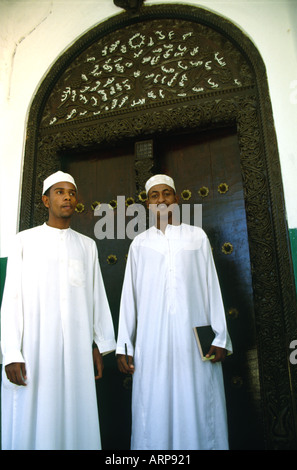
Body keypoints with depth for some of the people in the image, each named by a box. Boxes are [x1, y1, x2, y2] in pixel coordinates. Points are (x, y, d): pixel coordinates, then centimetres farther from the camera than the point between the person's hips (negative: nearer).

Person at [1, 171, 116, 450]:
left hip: (77, 349, 2)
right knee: (32, 423, 3)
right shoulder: (25, 241, 5)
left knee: (75, 421, 5)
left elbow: (97, 296, 11)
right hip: (34, 346, -2)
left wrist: (100, 345, 9)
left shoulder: (87, 246, 12)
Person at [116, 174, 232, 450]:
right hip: (152, 342, 1)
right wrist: (123, 345, 5)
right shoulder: (139, 243, 11)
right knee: (155, 412, 3)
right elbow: (129, 295, 9)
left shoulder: (197, 236, 10)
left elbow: (212, 288, 8)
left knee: (198, 411, 4)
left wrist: (220, 337, 1)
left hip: (195, 337, 0)